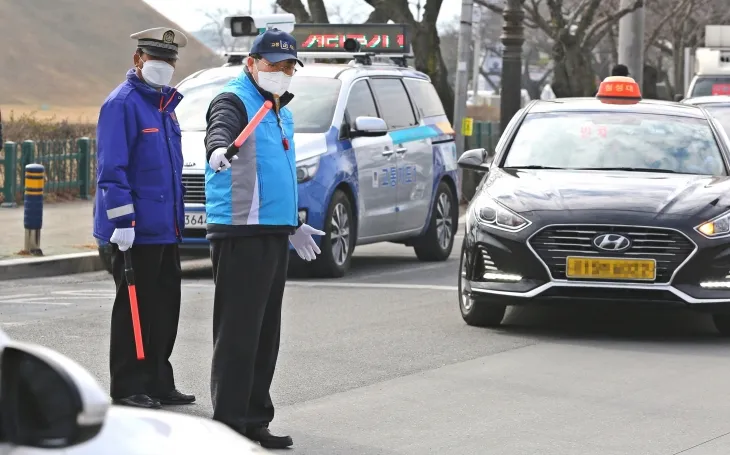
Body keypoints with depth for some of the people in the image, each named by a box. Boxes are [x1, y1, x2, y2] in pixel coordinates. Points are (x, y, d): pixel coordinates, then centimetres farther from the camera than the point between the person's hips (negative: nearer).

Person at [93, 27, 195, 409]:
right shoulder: (122, 103, -11)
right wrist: (122, 219, -21)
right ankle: (128, 388, 3)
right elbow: (111, 168, -17)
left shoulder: (164, 104, 17)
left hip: (165, 229, 9)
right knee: (135, 308, -3)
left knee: (165, 307, 12)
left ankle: (158, 383, 21)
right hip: (137, 230, -9)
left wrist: (176, 218, 23)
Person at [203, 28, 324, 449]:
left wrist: (294, 225, 37)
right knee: (239, 332, -10)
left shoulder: (281, 112, 21)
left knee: (266, 334, 12)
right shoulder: (235, 101, -6)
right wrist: (219, 150, -53)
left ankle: (255, 420, 20)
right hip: (241, 234, -9)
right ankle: (229, 424, -8)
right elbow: (220, 128, -31)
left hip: (275, 234, 9)